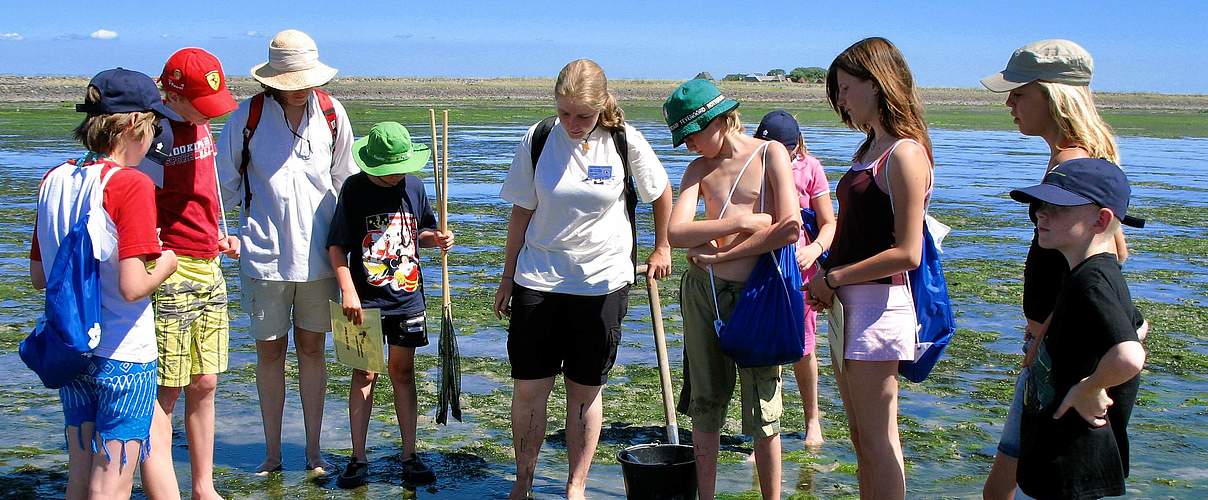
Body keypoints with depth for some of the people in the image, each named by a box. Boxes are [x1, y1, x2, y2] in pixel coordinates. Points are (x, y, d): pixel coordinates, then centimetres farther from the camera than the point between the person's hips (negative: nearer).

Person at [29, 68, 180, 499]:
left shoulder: (54, 181, 3)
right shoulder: (131, 185, -17)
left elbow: (39, 277, 10)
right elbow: (133, 287, -23)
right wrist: (164, 265, -4)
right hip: (124, 358, -7)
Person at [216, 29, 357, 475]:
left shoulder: (331, 113, 2)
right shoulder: (248, 116, -4)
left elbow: (347, 180, 12)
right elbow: (225, 183, 5)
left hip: (318, 253, 1)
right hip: (265, 254, -1)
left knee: (312, 349, 10)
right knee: (269, 351, 7)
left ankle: (313, 449, 20)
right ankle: (272, 454, 19)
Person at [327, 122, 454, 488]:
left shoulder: (413, 186, 3)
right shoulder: (355, 189, -8)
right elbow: (336, 246, -7)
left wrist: (435, 238, -5)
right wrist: (348, 291, -15)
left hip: (407, 298, 3)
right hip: (365, 300, -3)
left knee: (403, 372, 10)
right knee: (364, 374, 3)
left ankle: (409, 457, 16)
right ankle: (358, 458, 13)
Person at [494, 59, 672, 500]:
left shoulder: (625, 141, -7)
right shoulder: (538, 140, -4)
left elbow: (660, 193, 9)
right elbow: (521, 212, 4)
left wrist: (661, 249, 16)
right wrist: (507, 278, 7)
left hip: (602, 282, -1)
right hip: (538, 281, 1)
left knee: (585, 391, 7)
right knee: (528, 388, 3)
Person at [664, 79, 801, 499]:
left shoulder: (770, 154, -3)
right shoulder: (699, 168, 8)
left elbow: (790, 228, -14)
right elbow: (676, 232, -7)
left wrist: (720, 255, -10)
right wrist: (741, 221, -15)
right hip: (703, 291, 4)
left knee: (762, 409, 2)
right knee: (706, 403, 10)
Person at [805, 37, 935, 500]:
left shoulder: (905, 154, -14)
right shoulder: (868, 150, 14)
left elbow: (906, 253, -20)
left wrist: (833, 277, -13)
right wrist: (825, 280, 2)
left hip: (879, 302, -9)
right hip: (849, 302, 10)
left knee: (877, 440, -2)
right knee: (861, 439, 15)